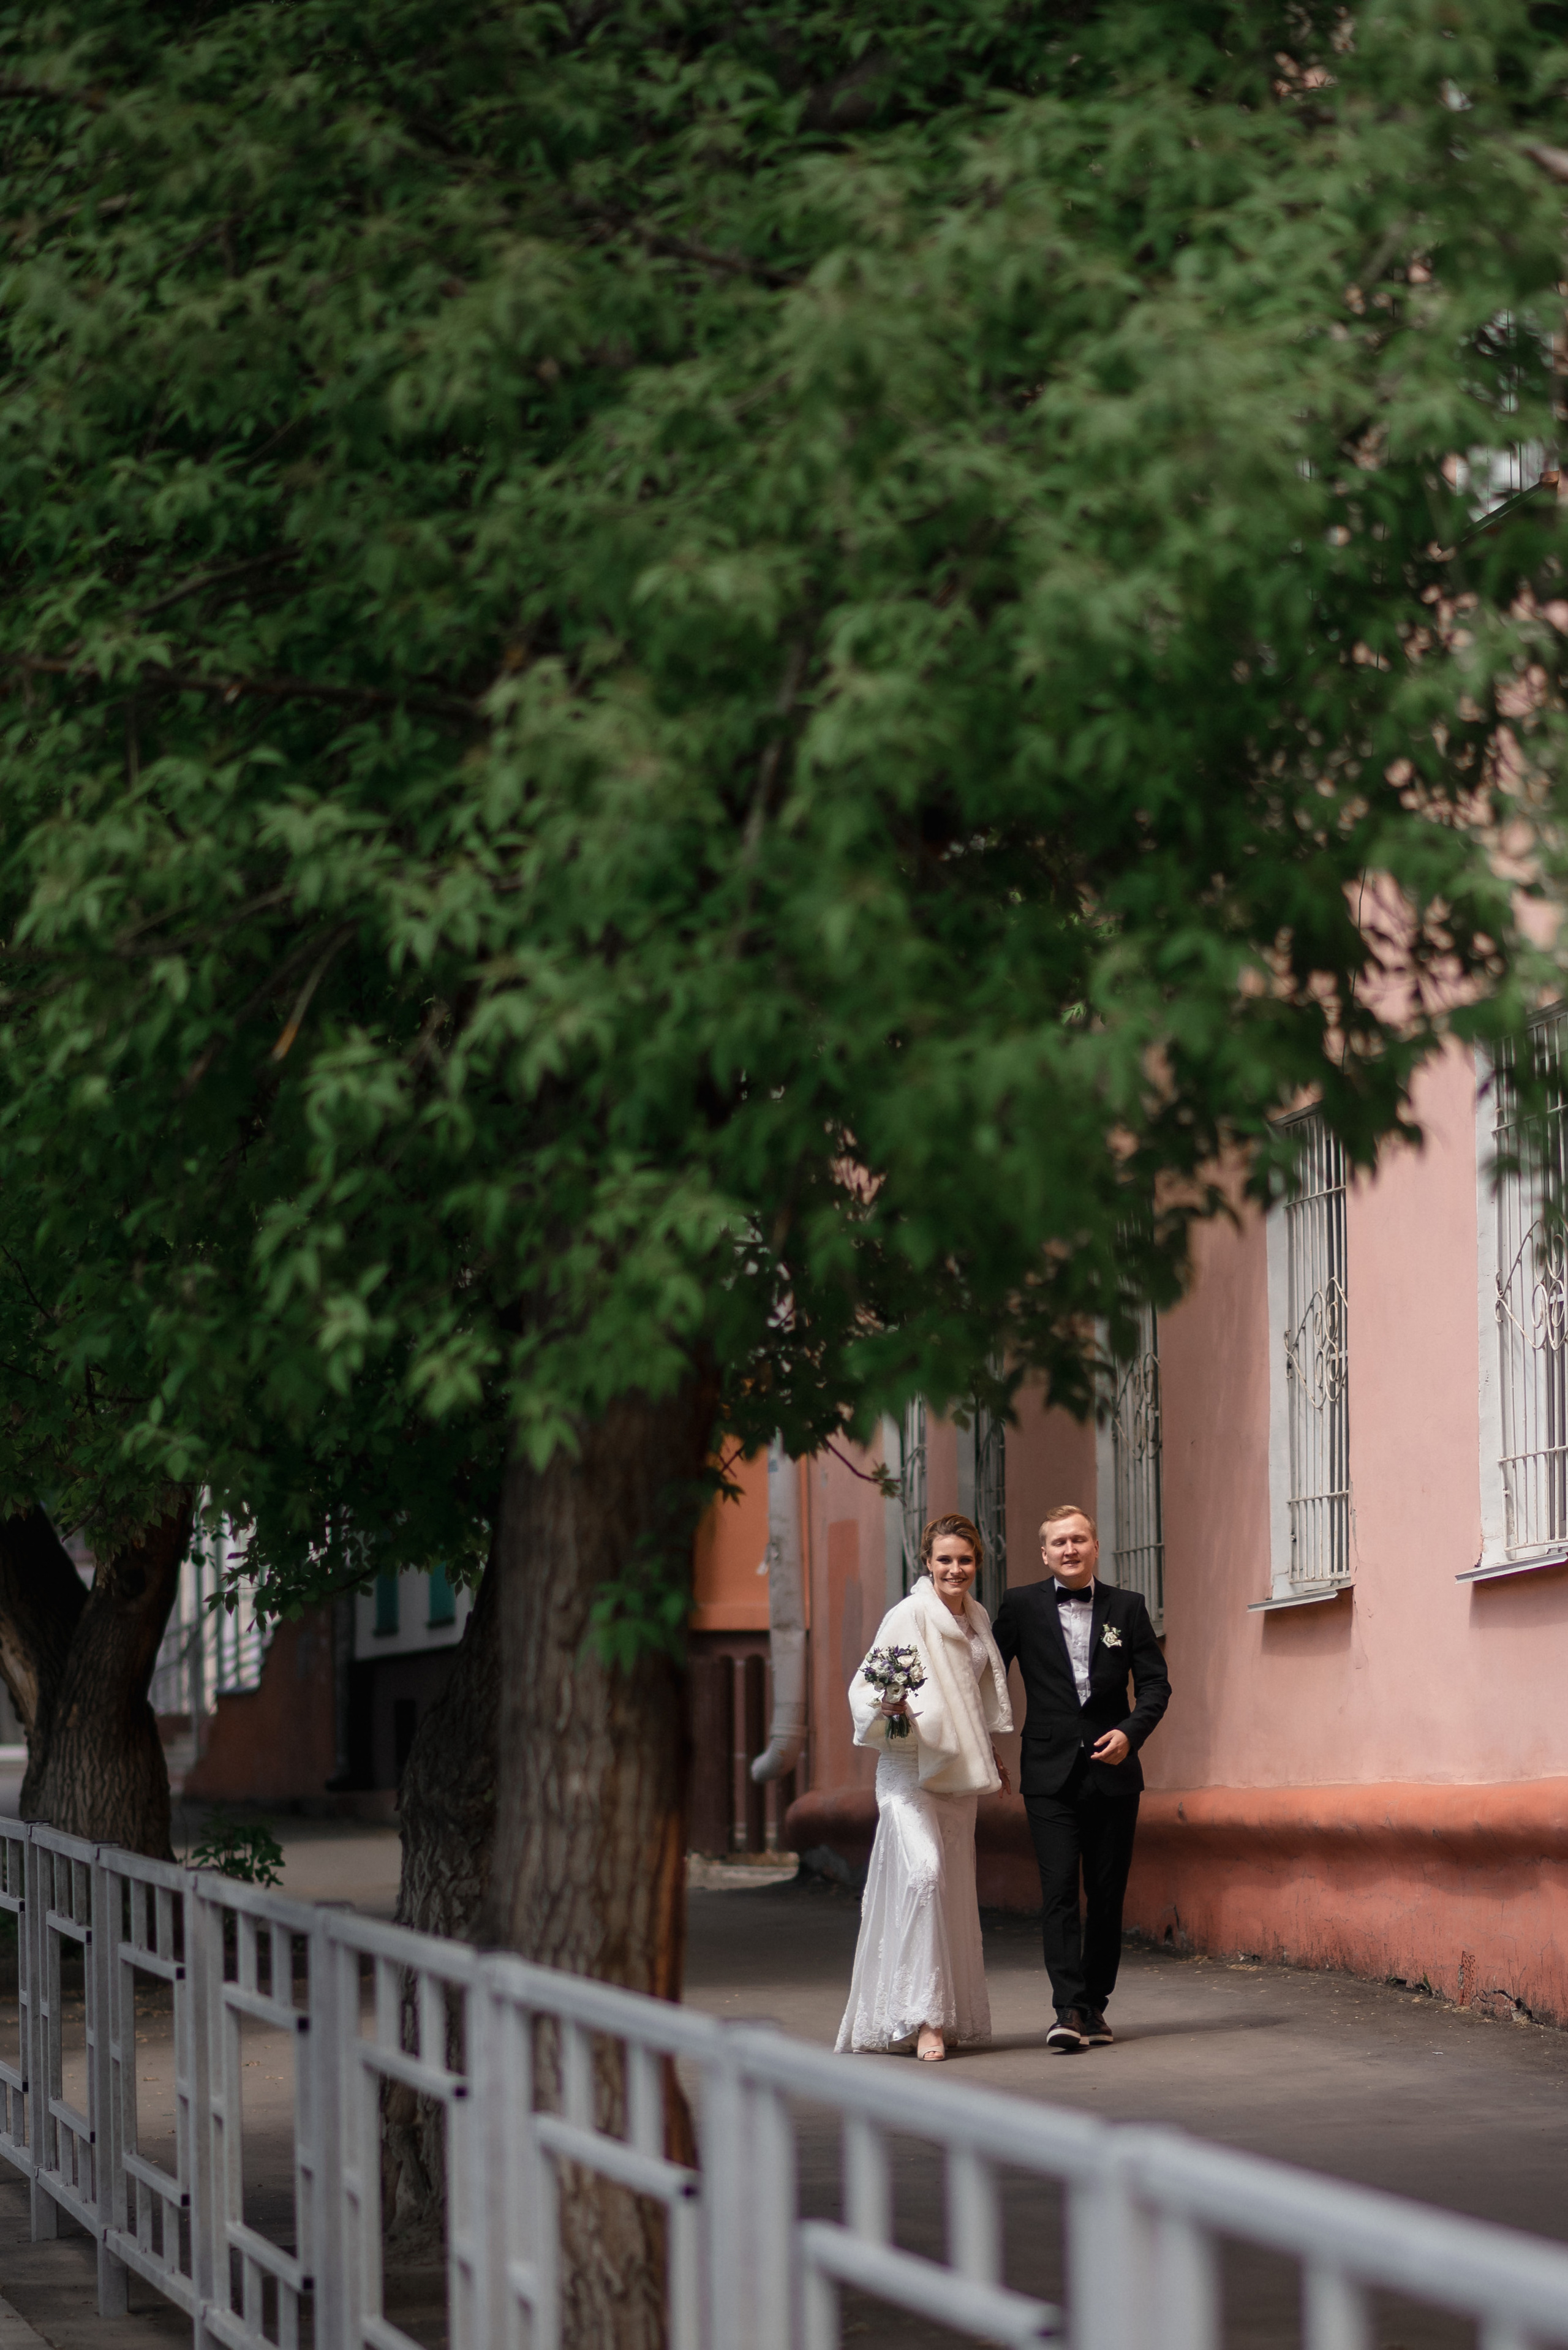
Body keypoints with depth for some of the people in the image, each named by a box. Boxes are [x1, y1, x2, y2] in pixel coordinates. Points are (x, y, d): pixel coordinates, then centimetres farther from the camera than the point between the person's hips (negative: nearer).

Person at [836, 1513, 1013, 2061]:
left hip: (958, 1770, 7)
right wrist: (888, 1705, -29)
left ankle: (956, 2016, 16)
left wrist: (991, 1757, 26)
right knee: (923, 1872, -23)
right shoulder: (909, 1616, -9)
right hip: (909, 1766, -7)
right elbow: (864, 1687, -9)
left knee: (954, 1890, 9)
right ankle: (925, 2016, -23)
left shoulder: (978, 1618, 12)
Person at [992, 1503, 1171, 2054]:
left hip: (1112, 1771, 2)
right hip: (1051, 1775, -2)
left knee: (1107, 1896, 6)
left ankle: (1095, 2006, 16)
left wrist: (1130, 1732, -11)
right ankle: (1068, 2012, -16)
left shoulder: (1127, 1607, 6)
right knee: (1059, 1892, -11)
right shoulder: (1021, 1606, 3)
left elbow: (1155, 1682, 5)